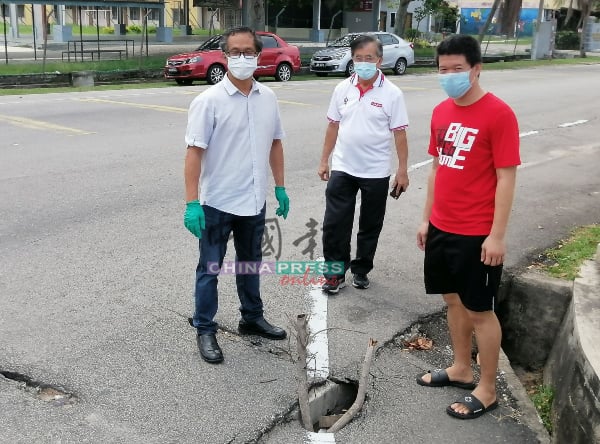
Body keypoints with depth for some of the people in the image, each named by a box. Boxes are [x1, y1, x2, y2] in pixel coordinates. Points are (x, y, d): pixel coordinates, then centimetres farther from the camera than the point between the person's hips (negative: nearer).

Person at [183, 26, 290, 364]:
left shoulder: (268, 98, 3)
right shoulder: (209, 101, -13)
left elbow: (275, 143, 13)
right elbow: (194, 151, -16)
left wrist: (280, 187, 12)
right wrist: (192, 203, -21)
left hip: (255, 201, 5)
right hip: (218, 203, -5)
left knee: (250, 263, 20)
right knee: (210, 269, 7)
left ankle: (252, 319, 38)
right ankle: (205, 330, 22)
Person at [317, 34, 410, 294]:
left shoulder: (392, 93, -7)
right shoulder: (343, 89, 2)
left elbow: (399, 134, -6)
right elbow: (333, 126, 9)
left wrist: (402, 170, -8)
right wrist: (324, 160, 8)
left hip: (375, 172, -2)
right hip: (342, 169, 2)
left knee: (370, 226, 11)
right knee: (334, 223, 2)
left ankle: (361, 270, 28)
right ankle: (335, 271, 16)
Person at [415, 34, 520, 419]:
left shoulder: (499, 114, -14)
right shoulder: (441, 112, 7)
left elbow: (506, 178, -15)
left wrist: (497, 235, -17)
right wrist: (427, 218, 15)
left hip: (477, 235, -7)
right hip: (442, 228, 7)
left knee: (480, 310, 4)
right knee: (454, 301, 18)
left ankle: (487, 391, 19)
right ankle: (461, 369, 36)